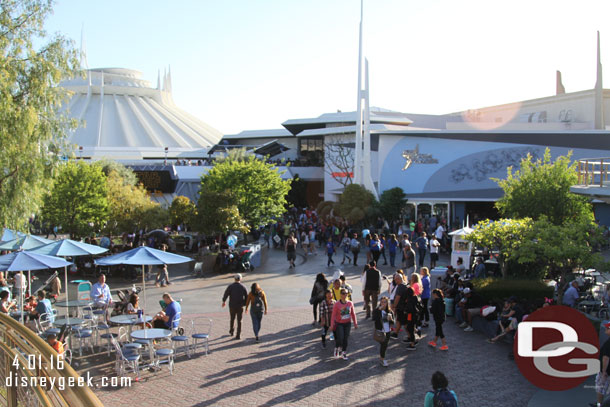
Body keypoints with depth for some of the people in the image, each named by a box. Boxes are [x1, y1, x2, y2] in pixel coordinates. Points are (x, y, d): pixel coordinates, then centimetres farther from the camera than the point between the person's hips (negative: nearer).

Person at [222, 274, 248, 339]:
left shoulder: (230, 286, -7)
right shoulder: (243, 287, -4)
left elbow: (226, 294, -11)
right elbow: (247, 296, -2)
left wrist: (224, 301, 6)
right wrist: (245, 304, 11)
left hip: (232, 306, 0)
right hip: (240, 307, 0)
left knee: (232, 319, 22)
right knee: (239, 321, 5)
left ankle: (231, 331, 38)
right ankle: (238, 335, 0)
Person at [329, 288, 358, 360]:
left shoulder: (350, 303, -4)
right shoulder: (337, 304, -12)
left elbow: (353, 314, 6)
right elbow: (333, 315, -9)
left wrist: (355, 323, 9)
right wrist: (332, 325, -10)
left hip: (347, 323, 3)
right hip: (339, 323, -3)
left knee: (346, 339, 6)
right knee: (340, 338, -12)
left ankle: (344, 353, 23)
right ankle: (337, 348, 19)